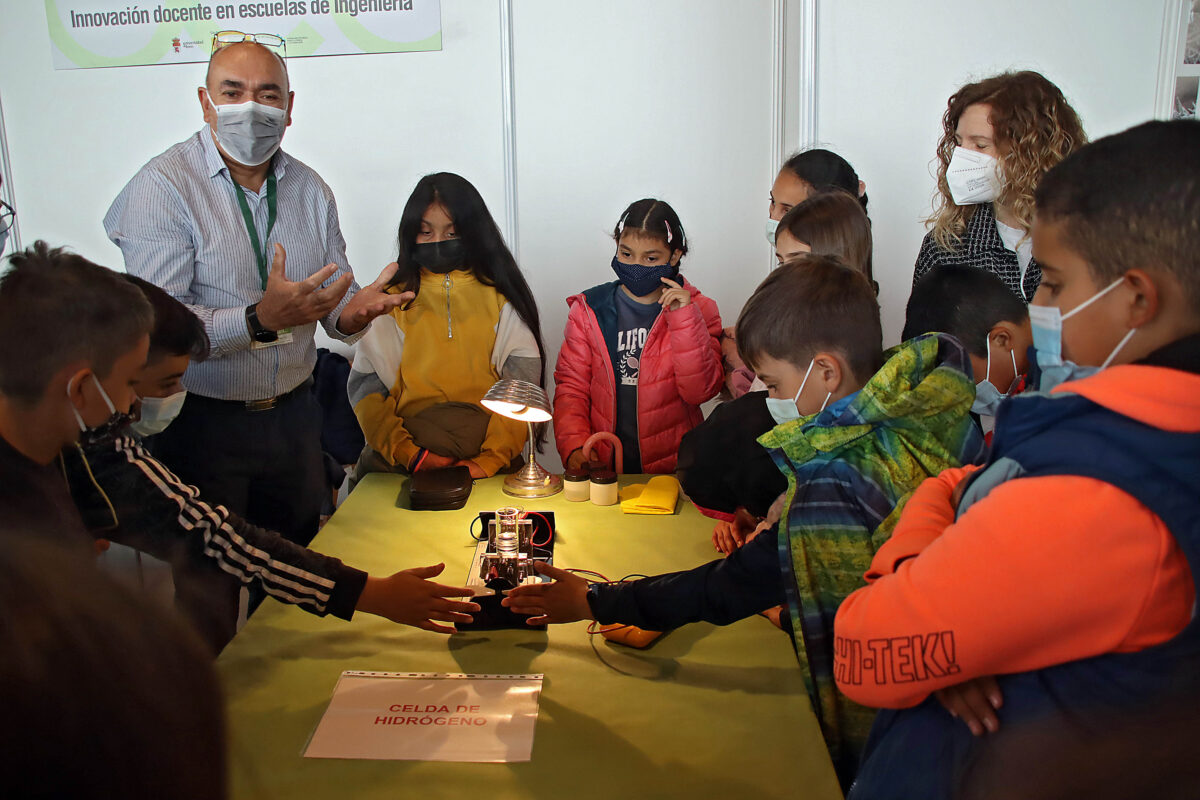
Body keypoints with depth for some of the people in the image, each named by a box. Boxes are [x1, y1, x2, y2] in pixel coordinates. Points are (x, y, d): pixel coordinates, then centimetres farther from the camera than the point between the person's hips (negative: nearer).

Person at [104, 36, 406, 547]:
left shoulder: (310, 189, 5)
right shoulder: (162, 187, -13)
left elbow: (336, 295, 7)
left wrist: (354, 312, -17)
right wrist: (260, 320, -35)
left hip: (293, 415, 5)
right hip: (200, 422, -5)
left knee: (302, 555, 17)